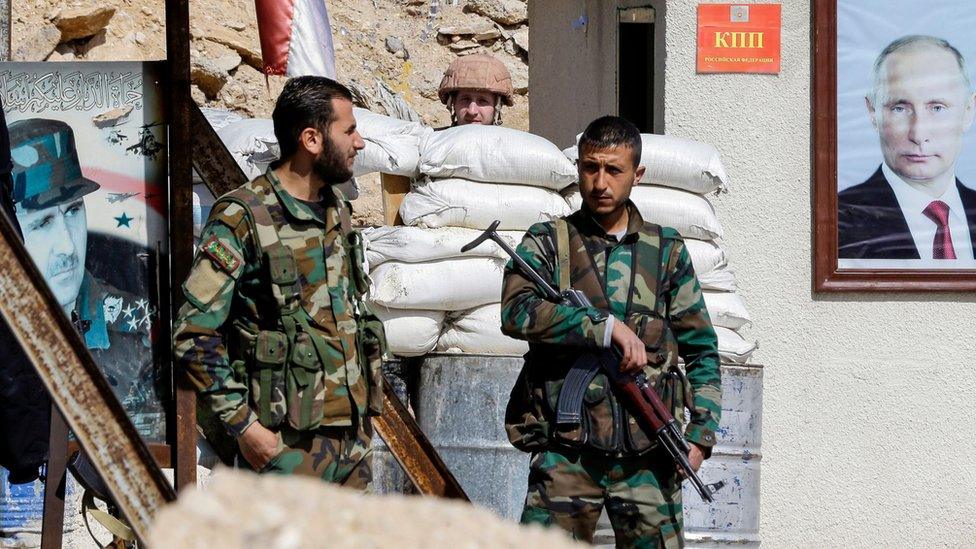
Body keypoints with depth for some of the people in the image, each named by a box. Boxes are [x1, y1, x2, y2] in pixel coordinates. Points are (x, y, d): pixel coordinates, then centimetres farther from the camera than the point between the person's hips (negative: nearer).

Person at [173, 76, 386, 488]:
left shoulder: (337, 210, 12)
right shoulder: (242, 218, -12)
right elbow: (194, 334, -14)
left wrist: (364, 410, 18)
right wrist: (243, 424, -16)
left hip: (351, 435, 7)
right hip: (287, 445, -7)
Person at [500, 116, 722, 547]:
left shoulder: (666, 250, 13)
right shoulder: (548, 242, 7)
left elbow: (702, 351, 14)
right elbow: (516, 312, -12)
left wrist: (701, 433, 2)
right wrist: (608, 326, -17)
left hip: (648, 457, 2)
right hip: (567, 454, -1)